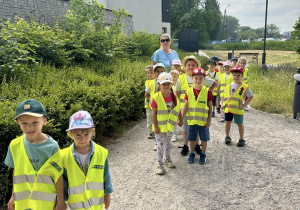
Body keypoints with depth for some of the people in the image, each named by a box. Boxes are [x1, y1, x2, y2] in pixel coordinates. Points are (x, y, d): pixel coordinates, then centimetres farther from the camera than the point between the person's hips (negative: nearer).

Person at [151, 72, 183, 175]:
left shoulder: (173, 96, -2)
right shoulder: (156, 97, -16)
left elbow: (177, 110, 9)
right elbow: (153, 113, -15)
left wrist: (180, 120, 15)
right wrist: (155, 127, -16)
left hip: (170, 126, 4)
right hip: (160, 126, -4)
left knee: (167, 143, 19)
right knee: (160, 145, 2)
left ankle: (167, 159, 37)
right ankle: (160, 164, 14)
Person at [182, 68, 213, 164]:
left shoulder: (207, 91, -6)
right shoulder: (189, 91, -1)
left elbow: (210, 107, -2)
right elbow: (185, 106, 3)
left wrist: (209, 120, -4)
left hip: (203, 120, -2)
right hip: (191, 120, 2)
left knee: (204, 138, 10)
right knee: (191, 138, 13)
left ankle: (203, 154, 28)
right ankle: (192, 154, 31)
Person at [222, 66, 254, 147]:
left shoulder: (244, 87, -6)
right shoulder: (228, 86, 7)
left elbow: (250, 96, -3)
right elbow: (225, 96, 16)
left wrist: (244, 104, -11)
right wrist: (224, 104, 5)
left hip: (238, 109, -4)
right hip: (228, 108, 4)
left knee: (240, 123, 7)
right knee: (227, 122, 12)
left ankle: (241, 139, 19)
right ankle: (227, 137, 28)